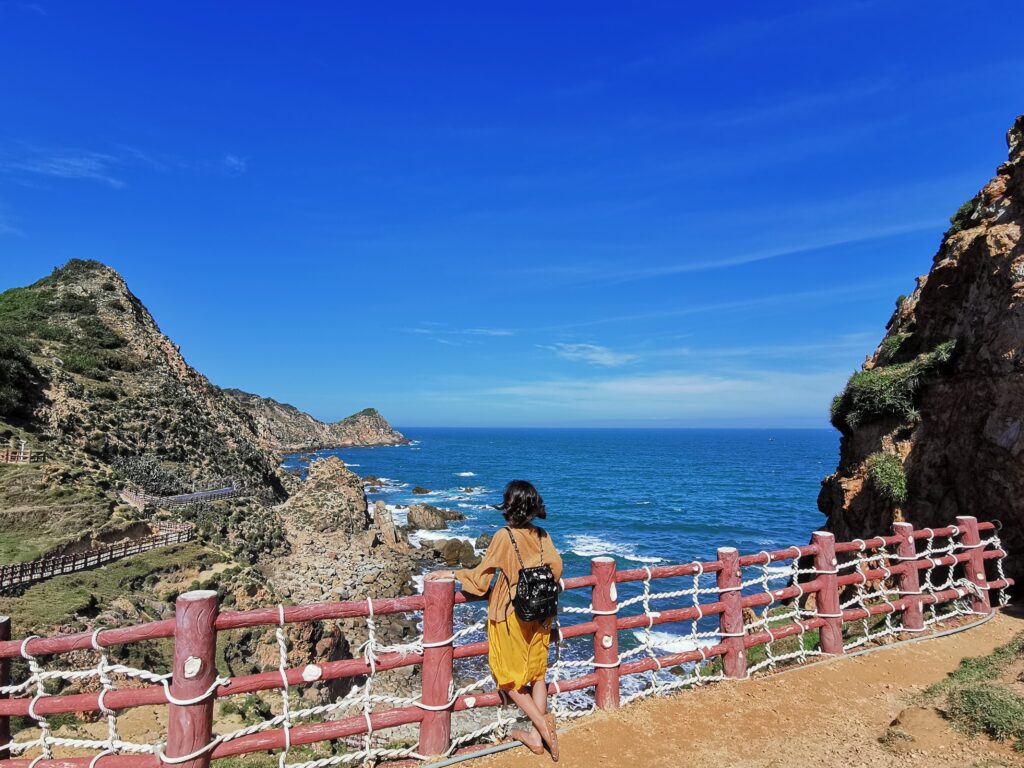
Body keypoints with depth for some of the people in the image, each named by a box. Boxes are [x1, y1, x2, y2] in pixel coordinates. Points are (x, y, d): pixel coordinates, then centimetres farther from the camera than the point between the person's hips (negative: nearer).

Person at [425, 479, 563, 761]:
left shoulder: (504, 536, -19)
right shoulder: (542, 535, -6)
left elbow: (481, 576, -13)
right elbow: (556, 569, 3)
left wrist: (449, 574, -1)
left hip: (511, 617, -5)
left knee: (509, 677, 12)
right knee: (536, 673, 18)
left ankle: (543, 725, 4)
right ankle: (537, 736, 21)